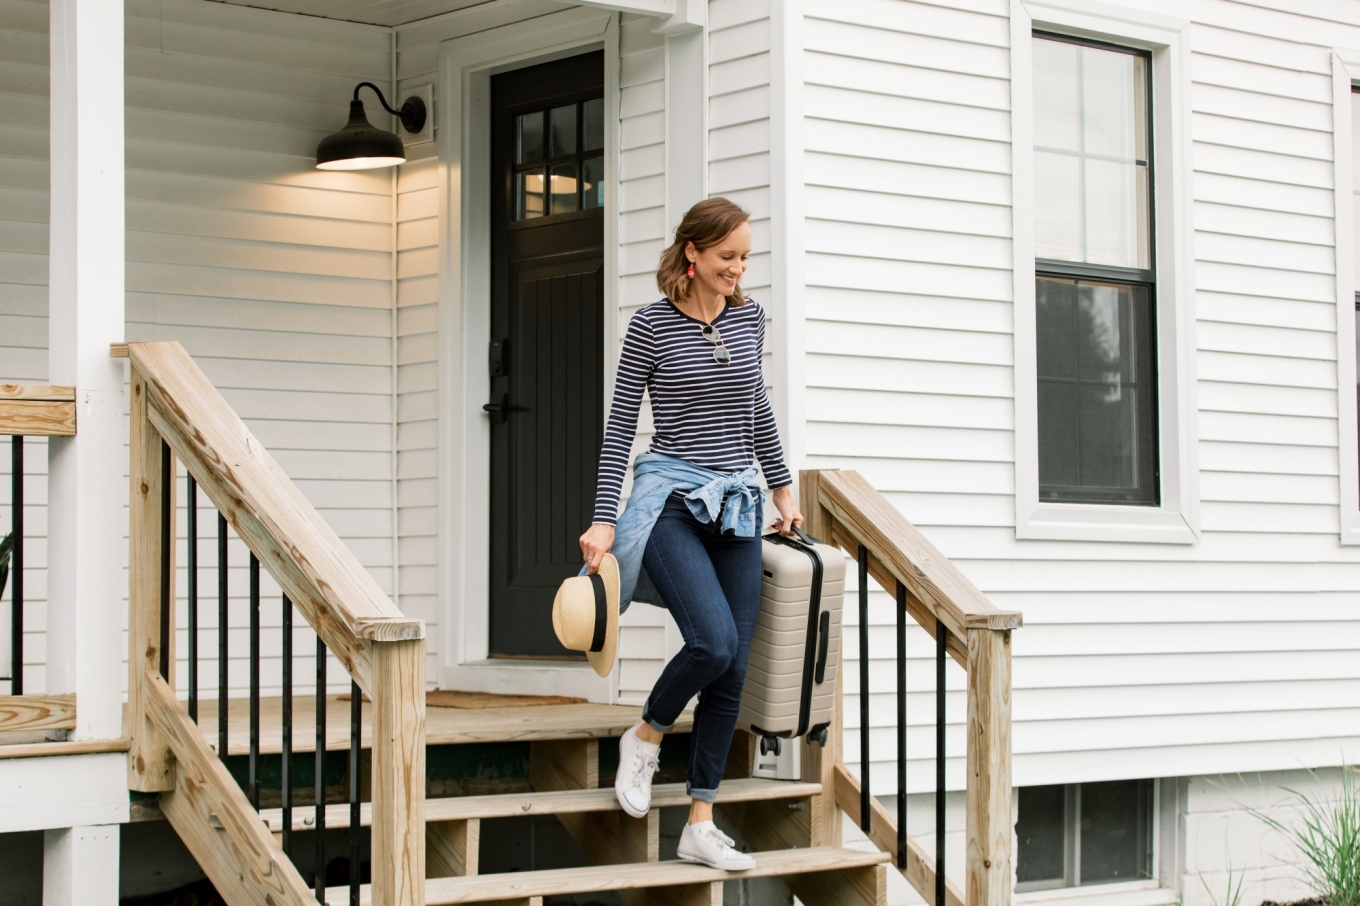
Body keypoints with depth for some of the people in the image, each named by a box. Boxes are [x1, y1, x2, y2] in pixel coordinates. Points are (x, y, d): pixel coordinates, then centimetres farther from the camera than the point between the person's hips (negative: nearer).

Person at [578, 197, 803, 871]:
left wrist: (783, 490, 26)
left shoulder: (749, 318, 9)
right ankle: (646, 736, 5)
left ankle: (701, 828, 6)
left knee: (733, 671, -1)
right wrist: (603, 521, -9)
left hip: (737, 505, 5)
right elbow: (619, 426, -4)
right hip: (671, 501, -5)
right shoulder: (653, 325, -5)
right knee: (715, 640, -25)